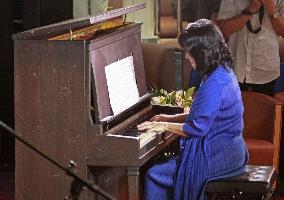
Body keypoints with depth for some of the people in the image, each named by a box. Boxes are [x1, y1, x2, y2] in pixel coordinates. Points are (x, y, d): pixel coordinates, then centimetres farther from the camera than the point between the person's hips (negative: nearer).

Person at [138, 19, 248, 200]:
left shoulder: (215, 83, -23)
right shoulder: (224, 72, 9)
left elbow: (197, 128, -24)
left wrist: (164, 126, -11)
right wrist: (171, 118, 14)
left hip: (217, 157, -10)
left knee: (154, 176, -6)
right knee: (165, 163, 21)